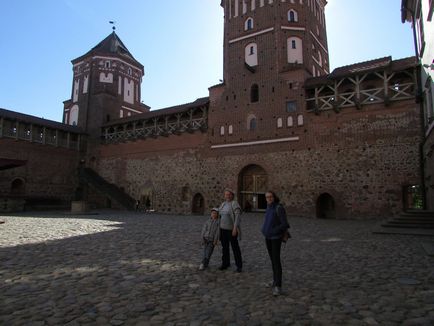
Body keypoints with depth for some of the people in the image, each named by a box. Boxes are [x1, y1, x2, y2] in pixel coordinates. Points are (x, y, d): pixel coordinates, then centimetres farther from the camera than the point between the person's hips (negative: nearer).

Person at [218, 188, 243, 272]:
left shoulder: (234, 203, -13)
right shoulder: (223, 204, 9)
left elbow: (238, 216, -20)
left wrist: (235, 228, -26)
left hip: (231, 229, -6)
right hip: (223, 229, 6)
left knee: (235, 247, 0)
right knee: (224, 247, 12)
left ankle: (239, 266, 11)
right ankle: (225, 264, 25)